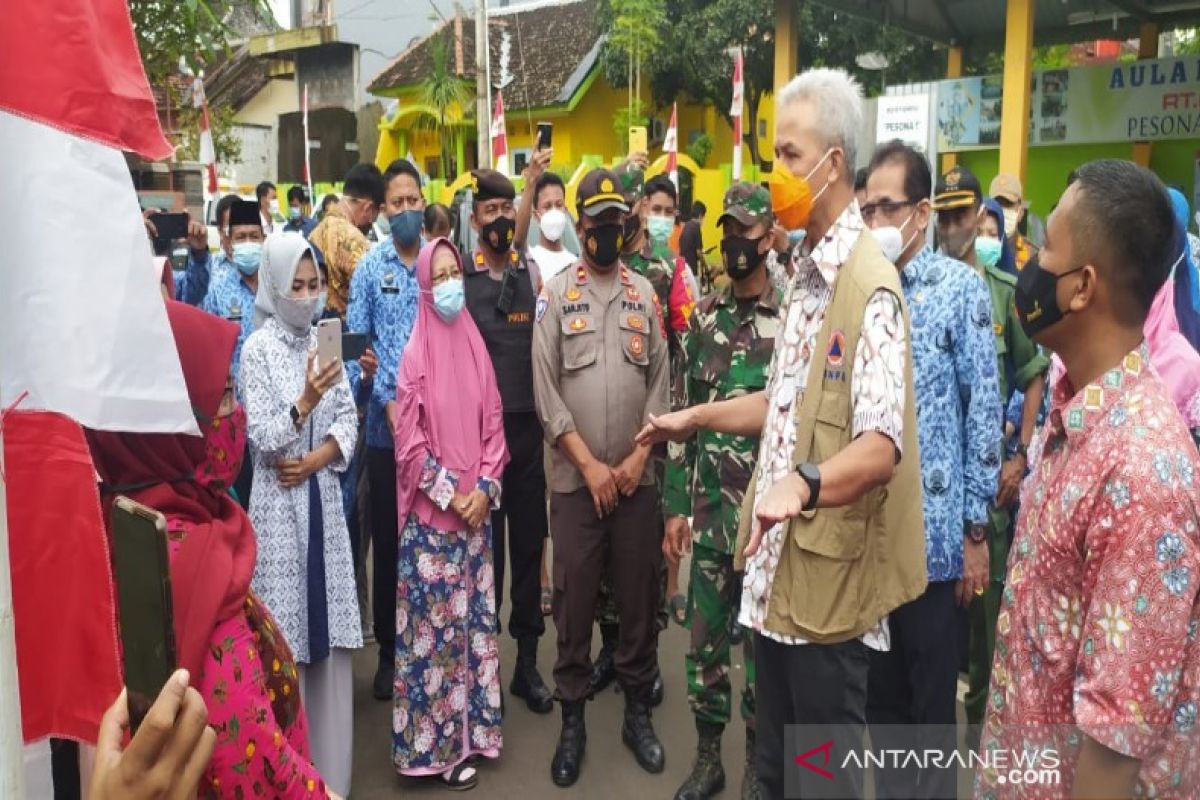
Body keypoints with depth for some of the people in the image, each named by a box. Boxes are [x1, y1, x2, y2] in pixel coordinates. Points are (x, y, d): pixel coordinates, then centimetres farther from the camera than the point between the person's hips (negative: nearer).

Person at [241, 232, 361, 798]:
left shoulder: (323, 340, 8)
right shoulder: (259, 347, -6)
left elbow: (349, 420, 8)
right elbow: (261, 439, -12)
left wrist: (317, 458, -8)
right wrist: (305, 402, -26)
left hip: (323, 497, 5)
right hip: (280, 503, -4)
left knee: (328, 626, 8)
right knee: (286, 634, 0)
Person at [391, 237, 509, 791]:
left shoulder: (475, 345, 7)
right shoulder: (416, 354, -8)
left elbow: (493, 425, 6)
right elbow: (409, 441, -11)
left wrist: (484, 490, -5)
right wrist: (450, 495, -13)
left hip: (476, 508, 5)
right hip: (431, 514, -5)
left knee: (473, 619, 12)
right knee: (433, 623, 2)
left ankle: (469, 728, 25)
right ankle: (436, 741, 14)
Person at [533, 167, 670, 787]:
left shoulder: (645, 294, 7)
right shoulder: (555, 294, 0)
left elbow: (660, 382, 5)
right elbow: (545, 390, -6)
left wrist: (637, 457, -6)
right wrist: (589, 464, -10)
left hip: (637, 478, 2)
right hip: (575, 480, -2)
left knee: (639, 598, 11)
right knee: (574, 602, 6)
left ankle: (638, 712, 27)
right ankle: (572, 720, 21)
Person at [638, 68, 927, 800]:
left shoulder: (870, 285, -18)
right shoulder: (804, 271, 12)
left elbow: (881, 446, -28)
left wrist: (804, 484, -45)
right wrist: (696, 417, 23)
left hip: (832, 579, -9)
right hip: (778, 569, 9)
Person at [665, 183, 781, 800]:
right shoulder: (703, 320, 7)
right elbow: (683, 414, 8)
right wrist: (675, 505, 5)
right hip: (710, 511, 3)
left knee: (764, 640, 9)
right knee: (705, 639, 12)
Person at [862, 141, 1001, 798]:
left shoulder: (961, 287, -6)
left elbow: (984, 411, -6)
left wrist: (976, 529, -7)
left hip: (931, 532, -4)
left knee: (932, 699, 10)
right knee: (879, 691, 18)